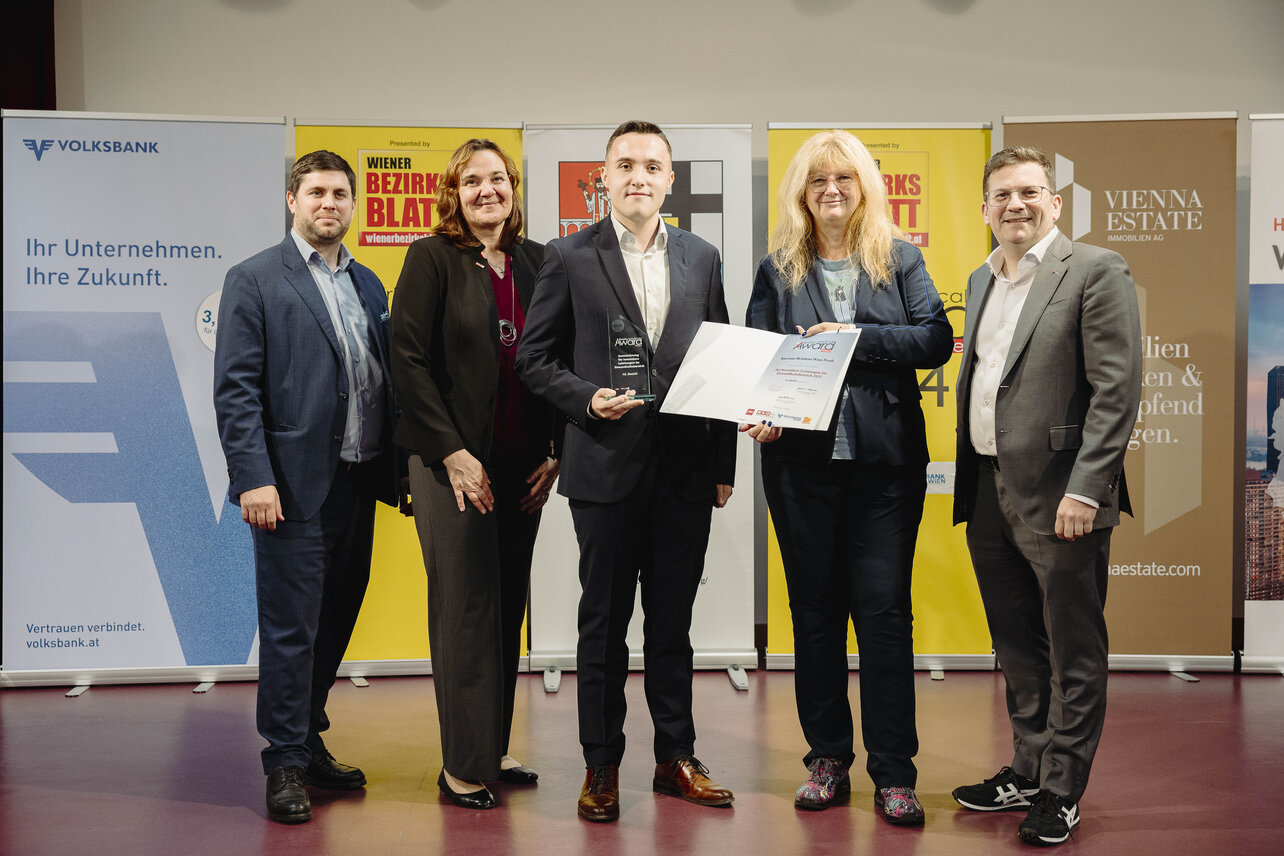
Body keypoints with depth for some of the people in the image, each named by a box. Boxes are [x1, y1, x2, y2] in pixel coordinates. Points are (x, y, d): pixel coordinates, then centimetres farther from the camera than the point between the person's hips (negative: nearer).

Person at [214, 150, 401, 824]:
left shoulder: (368, 284, 15)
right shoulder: (254, 280, -3)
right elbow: (235, 388, -9)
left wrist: (396, 467, 9)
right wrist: (254, 478, -17)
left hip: (358, 482, 6)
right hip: (294, 487, -6)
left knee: (335, 618, 14)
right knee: (290, 627, 0)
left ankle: (310, 742, 29)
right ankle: (286, 763, 12)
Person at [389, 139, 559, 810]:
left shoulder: (535, 262, 9)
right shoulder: (432, 259, -4)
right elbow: (408, 359, -9)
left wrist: (556, 448, 2)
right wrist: (451, 452, -13)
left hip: (523, 463, 5)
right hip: (454, 461, -5)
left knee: (508, 607, 11)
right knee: (466, 608, 0)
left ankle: (494, 748, 25)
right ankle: (463, 767, 11)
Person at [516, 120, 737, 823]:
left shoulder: (701, 258, 9)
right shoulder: (569, 257, 0)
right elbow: (534, 359, 2)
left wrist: (724, 464, 7)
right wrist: (589, 398, -15)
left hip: (686, 469, 3)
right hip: (607, 468, -2)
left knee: (673, 623, 12)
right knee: (603, 623, 7)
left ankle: (676, 758, 25)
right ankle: (601, 766, 20)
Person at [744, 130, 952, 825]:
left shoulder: (900, 259, 9)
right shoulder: (778, 269, 11)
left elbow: (936, 340, -1)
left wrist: (859, 337, -11)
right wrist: (759, 414, -13)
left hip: (886, 460, -1)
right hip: (801, 460, 2)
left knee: (884, 607, -3)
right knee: (815, 609, 7)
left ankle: (893, 772, 7)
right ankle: (828, 760, 19)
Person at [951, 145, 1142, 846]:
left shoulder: (1095, 271, -8)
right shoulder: (982, 279, 15)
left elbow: (1117, 389, -14)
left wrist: (1084, 490, -19)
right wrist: (967, 486, 14)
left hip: (1058, 498, -7)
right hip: (988, 492, 7)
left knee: (1072, 654, 5)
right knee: (1017, 648, 18)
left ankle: (1061, 792, 17)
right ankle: (1028, 769, 32)